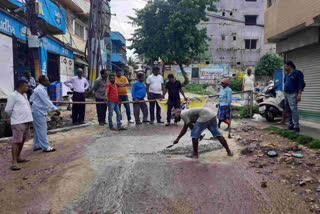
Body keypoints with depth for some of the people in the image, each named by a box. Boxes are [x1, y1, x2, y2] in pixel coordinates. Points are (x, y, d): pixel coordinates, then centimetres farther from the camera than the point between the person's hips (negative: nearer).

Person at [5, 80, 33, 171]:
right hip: (18, 123, -9)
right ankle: (14, 162, -4)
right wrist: (15, 117, 4)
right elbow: (8, 110, -9)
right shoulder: (13, 96, -10)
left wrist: (28, 116, 13)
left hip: (26, 121, 9)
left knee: (22, 140, 16)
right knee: (16, 141, -7)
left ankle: (18, 157, 30)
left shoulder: (24, 95, 15)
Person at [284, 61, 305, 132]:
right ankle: (291, 125, 17)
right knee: (288, 110, 9)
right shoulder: (287, 74, 18)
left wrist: (299, 94, -18)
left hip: (292, 94, -9)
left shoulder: (297, 73, -6)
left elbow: (301, 84, -11)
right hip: (286, 94, 9)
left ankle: (296, 127, -14)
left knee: (293, 110, -15)